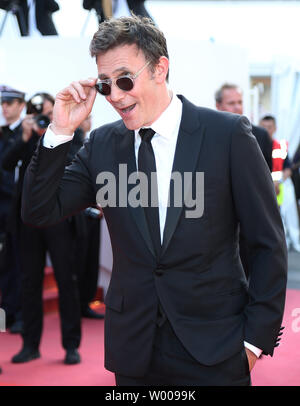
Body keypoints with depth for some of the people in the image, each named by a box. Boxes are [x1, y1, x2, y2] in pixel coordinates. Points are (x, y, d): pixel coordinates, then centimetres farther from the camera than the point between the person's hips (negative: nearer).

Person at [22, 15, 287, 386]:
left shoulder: (228, 134, -8)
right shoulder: (102, 144, 3)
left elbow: (268, 243, -4)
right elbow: (39, 212, 0)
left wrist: (257, 336, -5)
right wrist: (60, 132, -9)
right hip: (134, 349, 3)